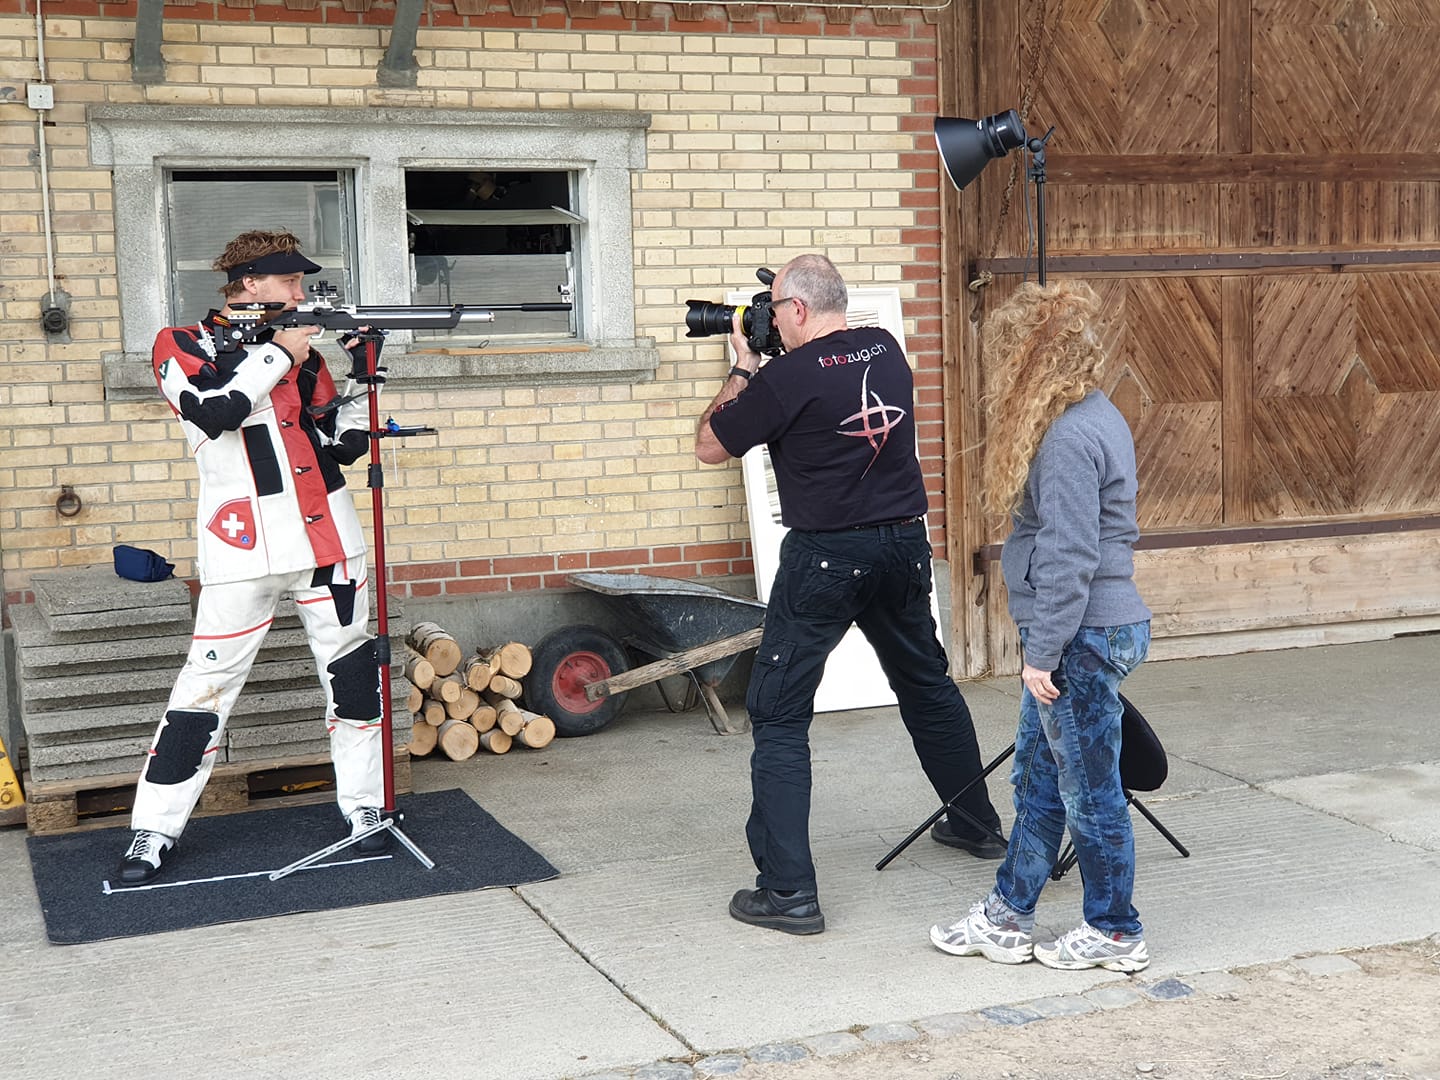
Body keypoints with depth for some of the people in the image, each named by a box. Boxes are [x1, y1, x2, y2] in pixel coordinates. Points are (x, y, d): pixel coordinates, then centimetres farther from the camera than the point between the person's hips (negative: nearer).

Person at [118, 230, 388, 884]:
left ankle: (362, 805, 20)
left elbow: (349, 438, 12)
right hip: (244, 549, -5)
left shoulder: (299, 346, 15)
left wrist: (360, 368, -2)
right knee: (207, 685, -4)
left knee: (352, 671, 7)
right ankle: (154, 831, 6)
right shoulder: (183, 345, 2)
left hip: (327, 536, 5)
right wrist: (276, 355, -8)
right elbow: (213, 411, -18)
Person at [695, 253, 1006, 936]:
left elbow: (710, 448, -3)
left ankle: (788, 890, -5)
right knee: (926, 683, 25)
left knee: (778, 714, -1)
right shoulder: (886, 350, 4)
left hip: (826, 556, -7)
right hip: (904, 543, 7)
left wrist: (741, 373, 8)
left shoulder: (785, 379, -15)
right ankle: (977, 825, 40)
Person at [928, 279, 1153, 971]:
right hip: (1088, 631, 10)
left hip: (1083, 636, -10)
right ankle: (1007, 919, 27)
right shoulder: (1094, 417, 12)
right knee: (1037, 779, 17)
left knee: (1090, 788, 4)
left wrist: (1042, 653, -19)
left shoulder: (1071, 436, -21)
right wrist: (1044, 646, 19)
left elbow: (1069, 559, -24)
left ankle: (1115, 934, 19)